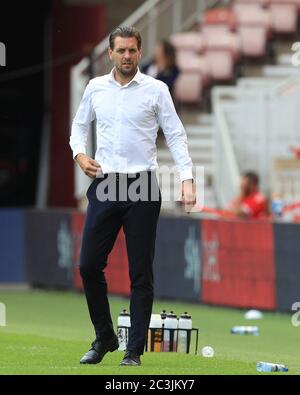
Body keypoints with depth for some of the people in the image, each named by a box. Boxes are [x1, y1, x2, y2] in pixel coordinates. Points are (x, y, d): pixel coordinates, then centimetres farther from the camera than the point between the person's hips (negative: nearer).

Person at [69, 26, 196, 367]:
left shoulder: (156, 90, -1)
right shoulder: (95, 87, 8)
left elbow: (176, 134, -2)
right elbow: (79, 125, 20)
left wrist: (187, 178, -13)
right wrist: (79, 153, -1)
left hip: (142, 187, -3)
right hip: (104, 186, 3)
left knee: (140, 274, -1)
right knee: (89, 265, -1)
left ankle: (134, 350, 5)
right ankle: (104, 338, 17)